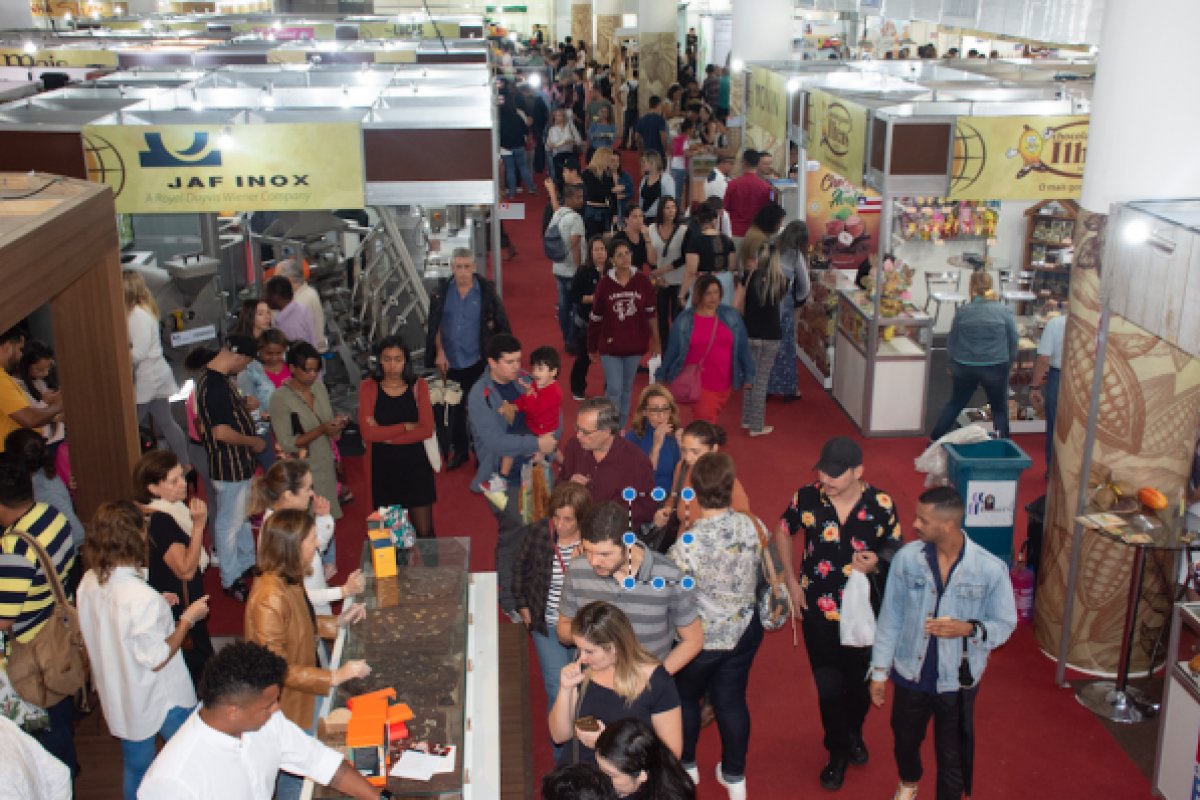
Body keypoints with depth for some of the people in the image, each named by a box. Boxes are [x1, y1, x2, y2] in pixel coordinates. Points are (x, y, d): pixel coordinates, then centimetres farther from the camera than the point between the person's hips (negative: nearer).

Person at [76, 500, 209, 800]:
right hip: (162, 701, -7)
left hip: (119, 700, 7)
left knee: (135, 769, 23)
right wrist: (187, 618, -15)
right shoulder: (142, 597, -32)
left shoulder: (89, 583, -9)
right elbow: (156, 659, -24)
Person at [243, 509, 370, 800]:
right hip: (287, 704, -8)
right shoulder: (270, 598, -32)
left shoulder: (289, 580, -3)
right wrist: (334, 677, -28)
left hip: (304, 694, 8)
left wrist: (338, 621, 2)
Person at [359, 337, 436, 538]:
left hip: (415, 465, 0)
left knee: (425, 532, 0)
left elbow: (426, 429, -8)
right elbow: (368, 433, -11)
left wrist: (386, 435, -13)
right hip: (383, 468, 0)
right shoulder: (368, 388, -1)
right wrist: (405, 427, -11)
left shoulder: (418, 385, 1)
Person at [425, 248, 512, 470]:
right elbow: (435, 326, 5)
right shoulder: (442, 293, -2)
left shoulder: (486, 291, -9)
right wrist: (440, 352, -3)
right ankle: (458, 449, 29)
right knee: (455, 408, 14)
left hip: (477, 361, -3)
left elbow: (500, 326, -3)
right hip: (450, 361, 3)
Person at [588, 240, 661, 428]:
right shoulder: (604, 284, -10)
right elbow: (595, 319, -1)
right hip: (610, 345, -2)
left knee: (627, 388, 14)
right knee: (614, 389, -4)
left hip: (634, 345, 2)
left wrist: (656, 341, 5)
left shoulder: (643, 282, -8)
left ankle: (621, 428, 29)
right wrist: (592, 347, 6)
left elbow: (650, 314, 3)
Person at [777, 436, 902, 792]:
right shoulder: (807, 498, -13)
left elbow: (895, 551, -2)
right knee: (828, 687, 6)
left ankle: (853, 734, 50)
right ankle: (839, 752, 32)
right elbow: (783, 532, 6)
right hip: (819, 611, 0)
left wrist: (878, 563, -25)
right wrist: (791, 581, 2)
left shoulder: (881, 505, -15)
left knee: (860, 683, 17)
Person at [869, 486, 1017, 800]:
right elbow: (890, 617, -4)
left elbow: (1004, 624, -8)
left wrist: (968, 629, -28)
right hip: (910, 674, 3)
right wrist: (879, 670, 0)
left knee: (952, 755, 12)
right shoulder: (907, 557, -13)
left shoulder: (991, 569, -19)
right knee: (905, 739, 25)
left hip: (957, 681, -3)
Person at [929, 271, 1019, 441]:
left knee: (955, 404, 20)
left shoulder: (962, 311, -2)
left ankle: (935, 439, 25)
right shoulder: (1005, 311, -6)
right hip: (995, 368, -2)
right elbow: (1013, 343, 0)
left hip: (965, 367, 2)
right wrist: (1008, 365, 15)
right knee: (999, 409, 13)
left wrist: (952, 365, 22)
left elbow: (951, 343, 7)